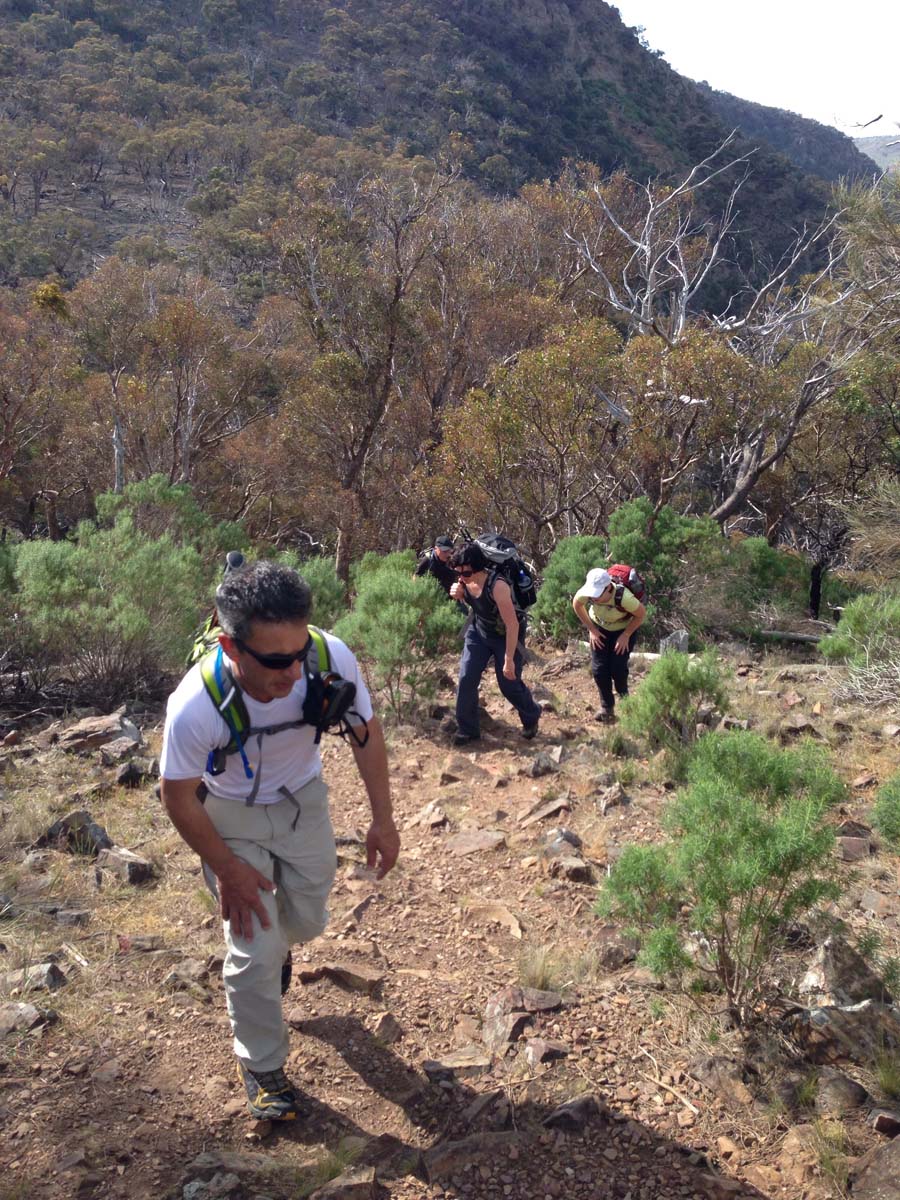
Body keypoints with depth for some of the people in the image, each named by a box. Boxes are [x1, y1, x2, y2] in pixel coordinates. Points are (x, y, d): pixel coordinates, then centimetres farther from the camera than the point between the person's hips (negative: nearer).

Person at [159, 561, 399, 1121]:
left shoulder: (331, 658, -33)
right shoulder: (196, 705, -38)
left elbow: (367, 732, -12)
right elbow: (180, 798, -18)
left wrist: (383, 820, -9)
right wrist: (228, 870, -11)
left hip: (303, 801, 3)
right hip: (231, 817, -3)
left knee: (307, 922, 18)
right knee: (257, 952, -5)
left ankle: (277, 944, 56)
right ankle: (263, 1069, 23)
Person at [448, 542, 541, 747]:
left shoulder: (497, 586, -36)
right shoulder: (465, 580, -16)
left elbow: (513, 625, -32)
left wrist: (509, 660, -28)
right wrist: (457, 594, -15)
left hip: (506, 636, -6)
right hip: (478, 632, 6)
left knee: (509, 684, 3)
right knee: (466, 679, -4)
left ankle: (531, 717, 34)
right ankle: (467, 730, 12)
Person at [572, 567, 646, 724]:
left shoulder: (623, 597, -41)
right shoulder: (585, 593, -32)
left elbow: (642, 614, -22)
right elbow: (577, 605, -7)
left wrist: (626, 635, -18)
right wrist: (591, 629, -7)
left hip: (624, 628, -3)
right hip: (600, 627, 3)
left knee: (618, 668, -10)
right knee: (599, 669, -4)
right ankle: (607, 707, 16)